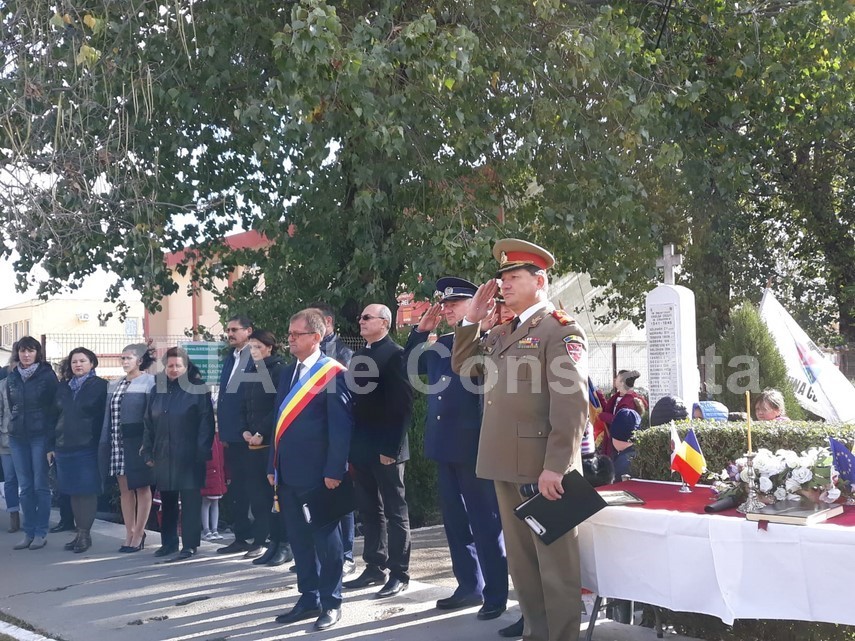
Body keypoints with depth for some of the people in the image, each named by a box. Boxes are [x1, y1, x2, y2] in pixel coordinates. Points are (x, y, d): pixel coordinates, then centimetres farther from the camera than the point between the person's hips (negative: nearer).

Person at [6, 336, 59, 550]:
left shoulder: (47, 375, -4)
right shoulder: (12, 377, 9)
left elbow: (56, 405, -3)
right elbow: (11, 405, 19)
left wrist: (51, 434, -5)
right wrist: (17, 422, 12)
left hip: (41, 435, -4)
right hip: (18, 436, 4)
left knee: (40, 485, -2)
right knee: (25, 486, 6)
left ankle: (41, 533, 4)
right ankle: (29, 532, 12)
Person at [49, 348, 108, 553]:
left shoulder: (100, 386, -3)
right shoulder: (63, 388, 14)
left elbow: (106, 417, -7)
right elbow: (56, 418, 16)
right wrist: (51, 445, 12)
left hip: (88, 448, -6)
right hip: (65, 448, 6)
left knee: (87, 491, -2)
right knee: (73, 491, 9)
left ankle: (85, 534, 4)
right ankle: (80, 532, 17)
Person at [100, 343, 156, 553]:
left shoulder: (149, 382, -5)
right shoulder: (115, 386, 14)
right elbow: (108, 416, 15)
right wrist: (104, 444, 9)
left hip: (137, 442, -6)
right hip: (117, 443, 6)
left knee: (142, 487, 2)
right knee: (124, 488, 9)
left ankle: (138, 534, 7)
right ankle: (129, 534, 15)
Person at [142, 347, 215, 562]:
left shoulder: (197, 389, -3)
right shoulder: (158, 391, 13)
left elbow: (206, 423, -7)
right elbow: (149, 424, 14)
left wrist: (202, 452, -14)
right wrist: (148, 453, 7)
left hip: (188, 457, -5)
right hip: (163, 456, 5)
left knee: (190, 500, -3)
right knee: (167, 500, 12)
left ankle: (189, 544, 1)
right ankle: (168, 542, 22)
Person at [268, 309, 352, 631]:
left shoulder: (333, 373, -9)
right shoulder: (288, 373, 15)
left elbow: (341, 425, -13)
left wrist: (334, 471, -17)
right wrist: (274, 465, 15)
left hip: (317, 473, -7)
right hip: (288, 472, 7)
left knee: (325, 538, 3)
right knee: (299, 539, 13)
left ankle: (331, 603, 13)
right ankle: (308, 599, 23)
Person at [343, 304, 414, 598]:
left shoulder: (395, 354, -10)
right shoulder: (358, 356, 13)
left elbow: (403, 405, -14)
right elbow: (355, 400, 15)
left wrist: (391, 448, -18)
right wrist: (351, 446, 11)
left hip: (386, 448, -7)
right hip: (362, 447, 8)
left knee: (394, 510, 1)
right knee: (369, 510, 13)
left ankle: (399, 573, 7)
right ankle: (374, 567, 23)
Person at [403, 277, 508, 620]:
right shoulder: (440, 343, 12)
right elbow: (409, 366, 21)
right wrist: (421, 330, 11)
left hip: (474, 446, -8)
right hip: (445, 444, 8)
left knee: (485, 522, 1)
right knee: (455, 521, 16)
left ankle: (496, 594, 11)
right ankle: (469, 586, 28)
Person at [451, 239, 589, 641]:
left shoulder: (560, 330, -9)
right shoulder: (501, 334, 17)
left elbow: (572, 404, -16)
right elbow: (463, 366, 26)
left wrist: (556, 468, -22)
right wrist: (473, 318, 13)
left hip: (542, 469, -8)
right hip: (507, 466, 8)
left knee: (556, 563, 0)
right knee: (522, 561, 15)